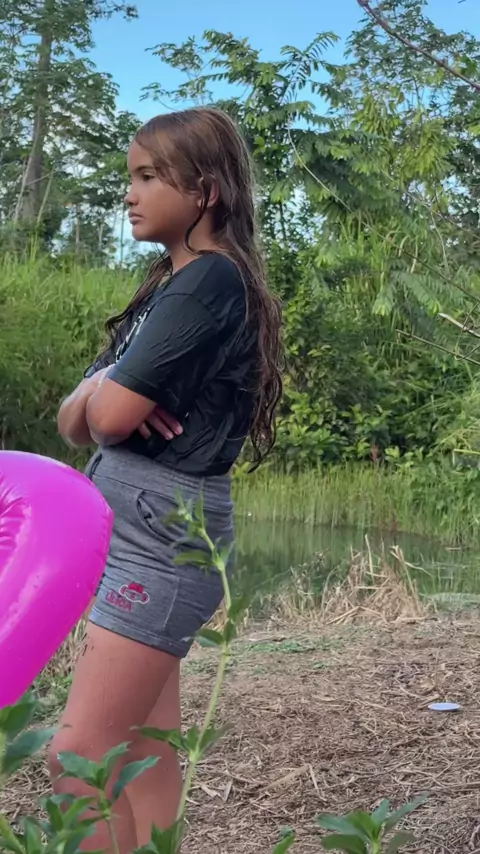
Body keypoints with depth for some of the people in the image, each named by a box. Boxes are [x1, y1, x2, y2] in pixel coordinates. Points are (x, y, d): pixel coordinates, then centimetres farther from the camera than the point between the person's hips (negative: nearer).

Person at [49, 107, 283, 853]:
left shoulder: (212, 280, -13)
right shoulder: (166, 288, 16)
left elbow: (110, 414, -19)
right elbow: (74, 421, 12)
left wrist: (100, 388, 3)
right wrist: (106, 395, -10)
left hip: (162, 531, -9)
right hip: (130, 530, 10)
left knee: (79, 757, -8)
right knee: (144, 761, 12)